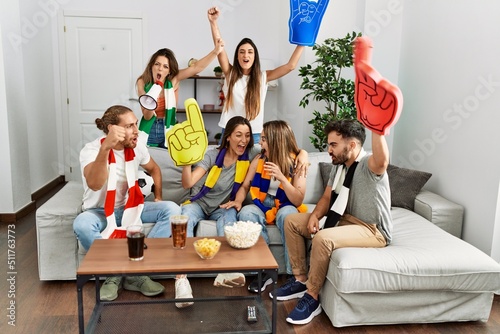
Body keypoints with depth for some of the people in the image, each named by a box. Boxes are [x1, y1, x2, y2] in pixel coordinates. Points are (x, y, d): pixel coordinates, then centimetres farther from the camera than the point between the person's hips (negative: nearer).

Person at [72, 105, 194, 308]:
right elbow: (94, 184, -41)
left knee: (172, 210, -20)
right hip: (100, 211, -4)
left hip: (130, 207, 4)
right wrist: (105, 148, -54)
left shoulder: (137, 148, -5)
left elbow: (154, 170, 17)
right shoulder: (90, 150, -20)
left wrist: (158, 198, 6)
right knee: (81, 225, -38)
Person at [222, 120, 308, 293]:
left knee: (288, 213, -37)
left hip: (284, 209, -2)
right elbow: (245, 186, 6)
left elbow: (298, 201, -15)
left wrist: (281, 178, -29)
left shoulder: (295, 162, -10)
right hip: (261, 208, 3)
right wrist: (238, 202, -16)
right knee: (246, 212, -30)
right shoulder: (259, 159, -3)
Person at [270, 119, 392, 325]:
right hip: (345, 220, 9)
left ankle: (312, 298, -15)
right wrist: (315, 216, -8)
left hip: (372, 230, -9)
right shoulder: (339, 166, 6)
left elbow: (382, 160, -47)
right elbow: (327, 198, 11)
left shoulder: (369, 165, -21)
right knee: (292, 221, 3)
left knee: (323, 238, -36)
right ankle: (301, 280, 9)